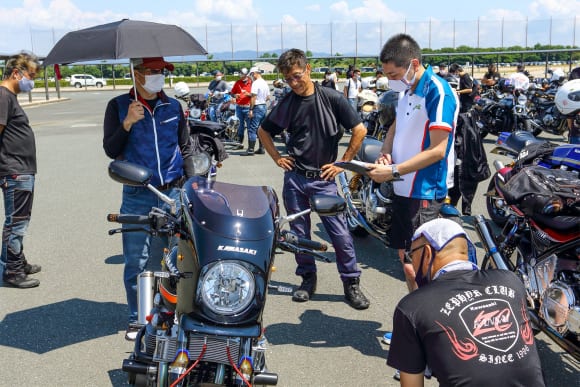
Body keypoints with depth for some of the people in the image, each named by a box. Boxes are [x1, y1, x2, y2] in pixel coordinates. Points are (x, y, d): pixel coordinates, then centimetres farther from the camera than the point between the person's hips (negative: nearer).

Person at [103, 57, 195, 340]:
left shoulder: (173, 106, 9)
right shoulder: (118, 106, 2)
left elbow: (185, 148, 15)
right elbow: (111, 150, -4)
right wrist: (127, 123, -19)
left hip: (173, 193, 2)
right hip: (137, 197, -2)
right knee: (136, 262, 3)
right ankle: (137, 318, 18)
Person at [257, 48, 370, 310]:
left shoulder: (332, 98, -6)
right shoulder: (286, 104, 3)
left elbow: (359, 130, -3)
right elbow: (263, 131, 17)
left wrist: (343, 162, -2)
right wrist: (277, 158, 8)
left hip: (324, 178, -3)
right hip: (295, 178, 3)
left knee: (340, 233, -4)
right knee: (299, 233, 10)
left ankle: (351, 283, 10)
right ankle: (307, 278, 27)